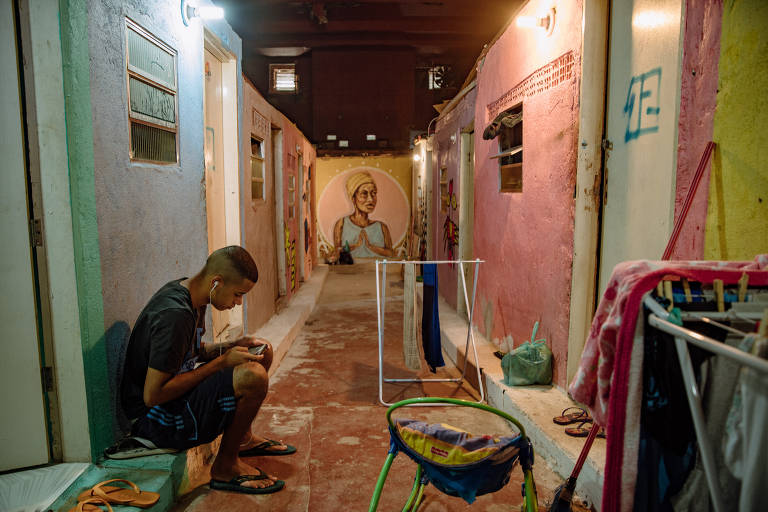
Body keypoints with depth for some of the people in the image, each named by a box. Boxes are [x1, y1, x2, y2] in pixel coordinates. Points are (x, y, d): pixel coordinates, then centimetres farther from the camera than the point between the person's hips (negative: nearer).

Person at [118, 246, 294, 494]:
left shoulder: (189, 294, 2)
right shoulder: (174, 315, -28)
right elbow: (152, 395, -27)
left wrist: (234, 346, -2)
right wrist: (222, 362, -23)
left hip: (173, 392, 10)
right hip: (156, 419, -10)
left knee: (262, 353, 12)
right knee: (253, 376, -31)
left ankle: (243, 437, 23)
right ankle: (225, 467, -9)